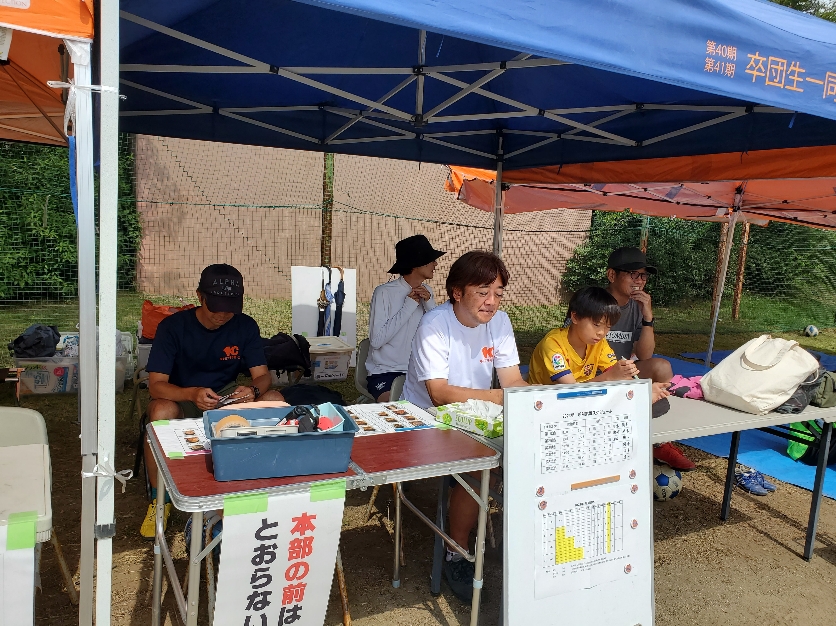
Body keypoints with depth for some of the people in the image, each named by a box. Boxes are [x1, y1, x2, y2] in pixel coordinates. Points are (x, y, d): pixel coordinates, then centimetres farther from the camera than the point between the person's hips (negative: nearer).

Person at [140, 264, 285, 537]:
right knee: (161, 411, -38)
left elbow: (263, 375, -9)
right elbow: (155, 385, -22)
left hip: (226, 396, 3)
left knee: (275, 400, -24)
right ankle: (159, 499, -15)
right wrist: (192, 394, -44)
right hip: (180, 397, -2)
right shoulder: (173, 326, -16)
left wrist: (253, 390, -35)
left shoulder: (245, 326, -7)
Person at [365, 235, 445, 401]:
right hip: (385, 372, -5)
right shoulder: (384, 292, -12)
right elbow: (376, 340, -19)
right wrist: (408, 306, -17)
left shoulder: (427, 292, 7)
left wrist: (429, 304, -12)